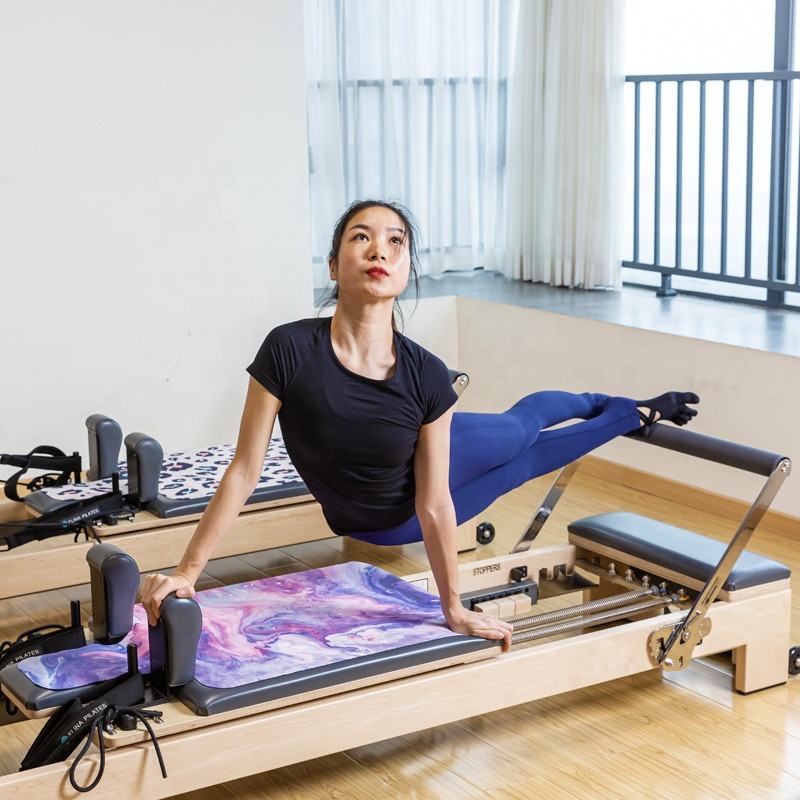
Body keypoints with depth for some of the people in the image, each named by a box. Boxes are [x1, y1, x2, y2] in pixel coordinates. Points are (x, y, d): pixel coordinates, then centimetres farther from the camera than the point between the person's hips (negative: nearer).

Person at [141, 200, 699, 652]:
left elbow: (433, 507, -22)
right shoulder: (290, 351, -36)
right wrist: (186, 572, -27)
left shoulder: (425, 376, -32)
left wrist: (455, 610, -14)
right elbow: (245, 471, -27)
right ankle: (619, 410, 51)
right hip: (372, 526, 0)